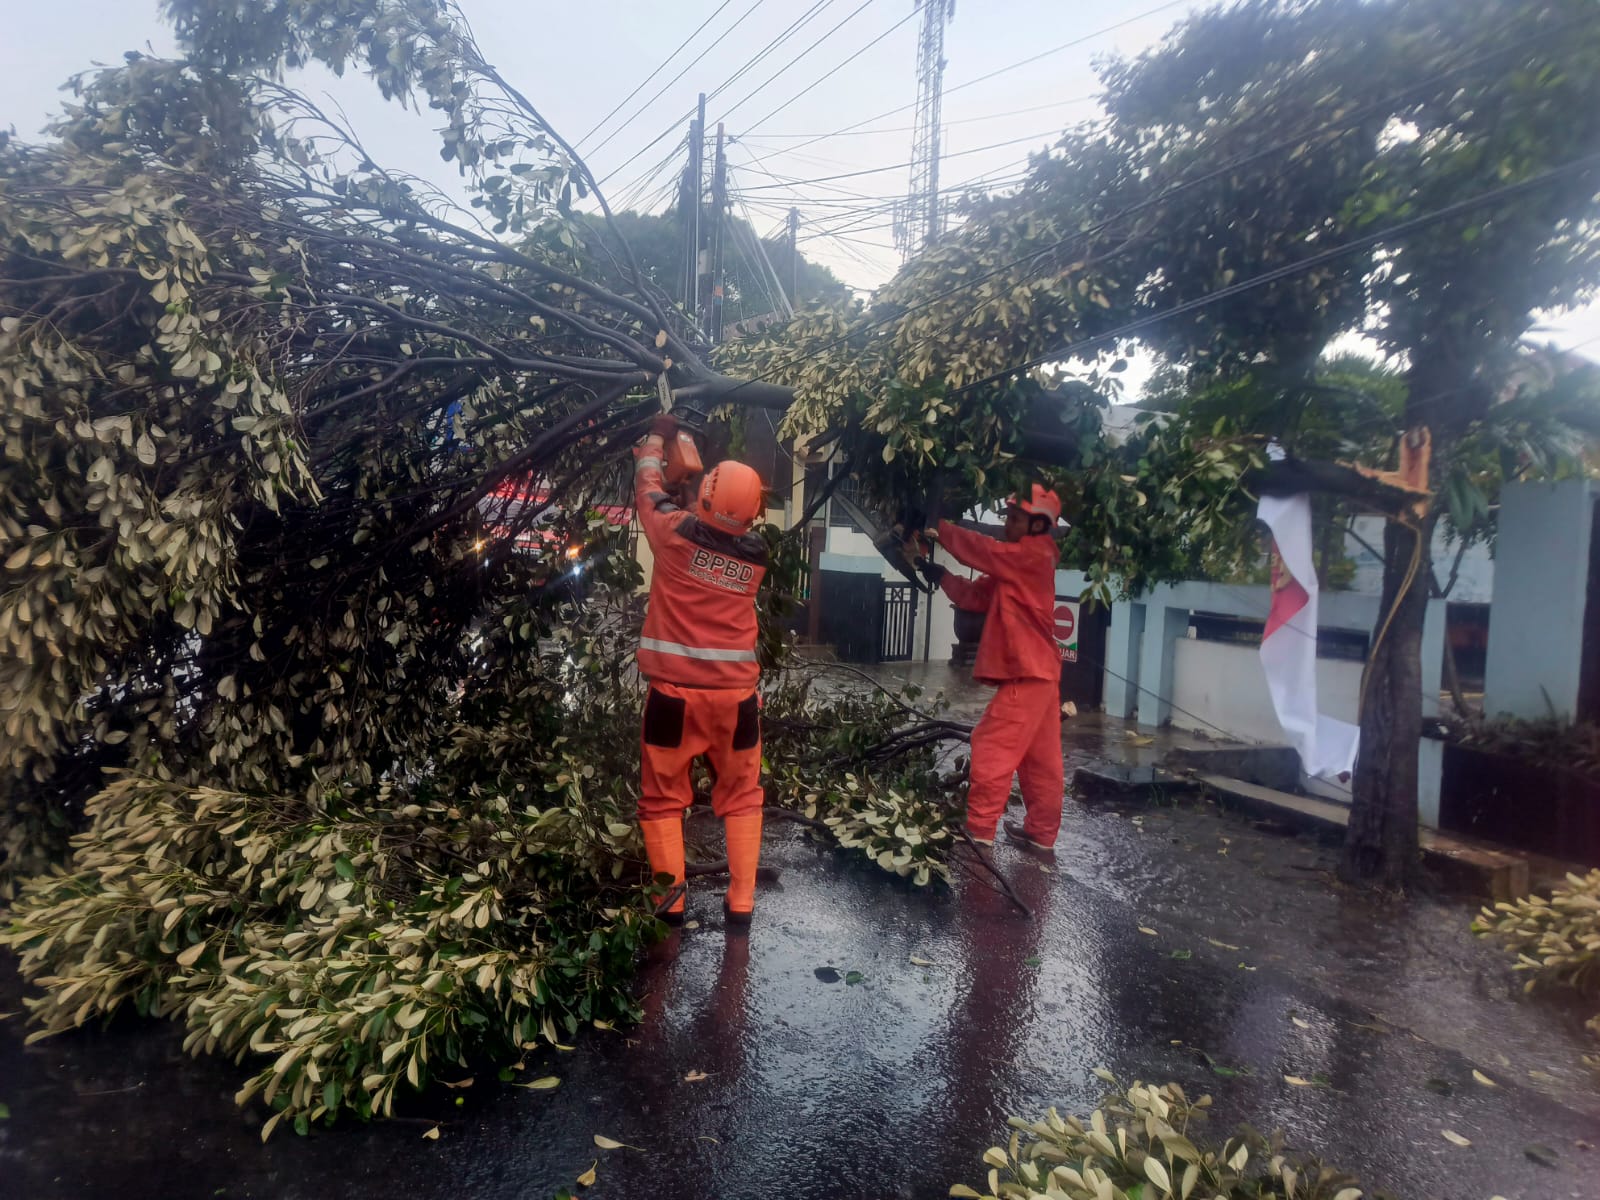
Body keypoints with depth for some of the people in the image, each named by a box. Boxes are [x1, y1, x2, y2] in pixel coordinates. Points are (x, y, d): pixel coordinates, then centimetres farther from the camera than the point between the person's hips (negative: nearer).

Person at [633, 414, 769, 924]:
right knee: (741, 798, 16)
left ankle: (669, 898, 13)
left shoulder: (676, 532, -9)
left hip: (675, 690, -2)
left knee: (663, 797, 13)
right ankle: (741, 900, 15)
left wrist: (657, 438, 28)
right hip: (736, 692, 2)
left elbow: (648, 488, 10)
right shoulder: (756, 554, 0)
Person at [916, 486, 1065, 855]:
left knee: (992, 748, -6)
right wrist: (937, 574, -1)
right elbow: (977, 596, 11)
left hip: (1026, 674, -10)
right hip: (1038, 673, 10)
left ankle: (979, 830, -1)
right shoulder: (1016, 565, 16)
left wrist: (937, 527, -13)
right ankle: (1041, 834, 20)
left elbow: (983, 549, -19)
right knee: (1040, 759, 12)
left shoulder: (1033, 556, -11)